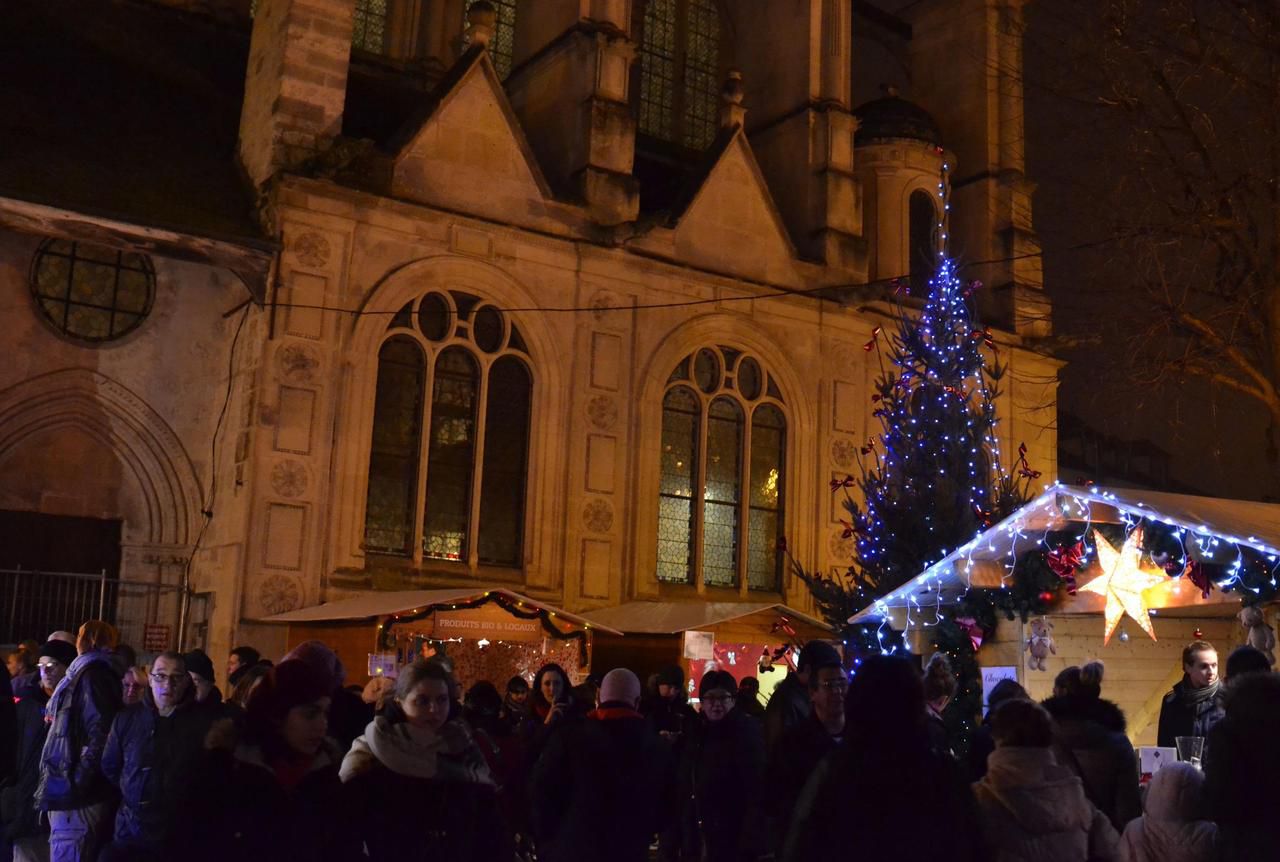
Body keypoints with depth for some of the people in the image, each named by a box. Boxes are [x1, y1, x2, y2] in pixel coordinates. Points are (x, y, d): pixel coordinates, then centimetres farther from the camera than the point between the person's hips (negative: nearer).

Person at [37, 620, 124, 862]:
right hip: (76, 793, 9)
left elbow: (100, 736, -19)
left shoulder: (91, 675, -10)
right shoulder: (91, 673, 18)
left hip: (76, 797, -9)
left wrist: (75, 785, -20)